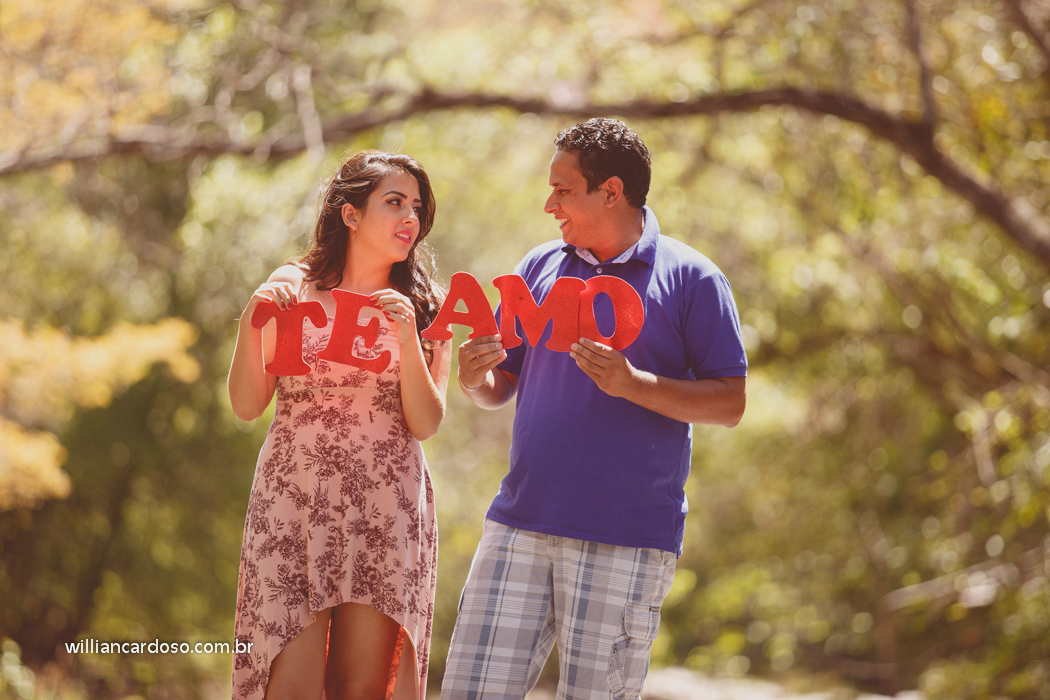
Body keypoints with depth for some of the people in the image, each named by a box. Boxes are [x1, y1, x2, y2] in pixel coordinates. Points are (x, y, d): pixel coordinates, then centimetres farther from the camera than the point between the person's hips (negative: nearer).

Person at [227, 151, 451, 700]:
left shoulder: (424, 306, 7)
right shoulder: (293, 288, 4)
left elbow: (425, 424, -1)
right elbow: (247, 406, 4)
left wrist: (406, 339, -13)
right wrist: (251, 327, -11)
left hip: (387, 512, 1)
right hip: (292, 504, -1)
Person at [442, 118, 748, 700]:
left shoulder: (690, 278, 0)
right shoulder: (540, 267, 14)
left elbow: (730, 404, -4)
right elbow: (500, 387, 18)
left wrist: (633, 384, -18)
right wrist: (475, 381, -6)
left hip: (627, 539, -4)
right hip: (519, 522, 4)